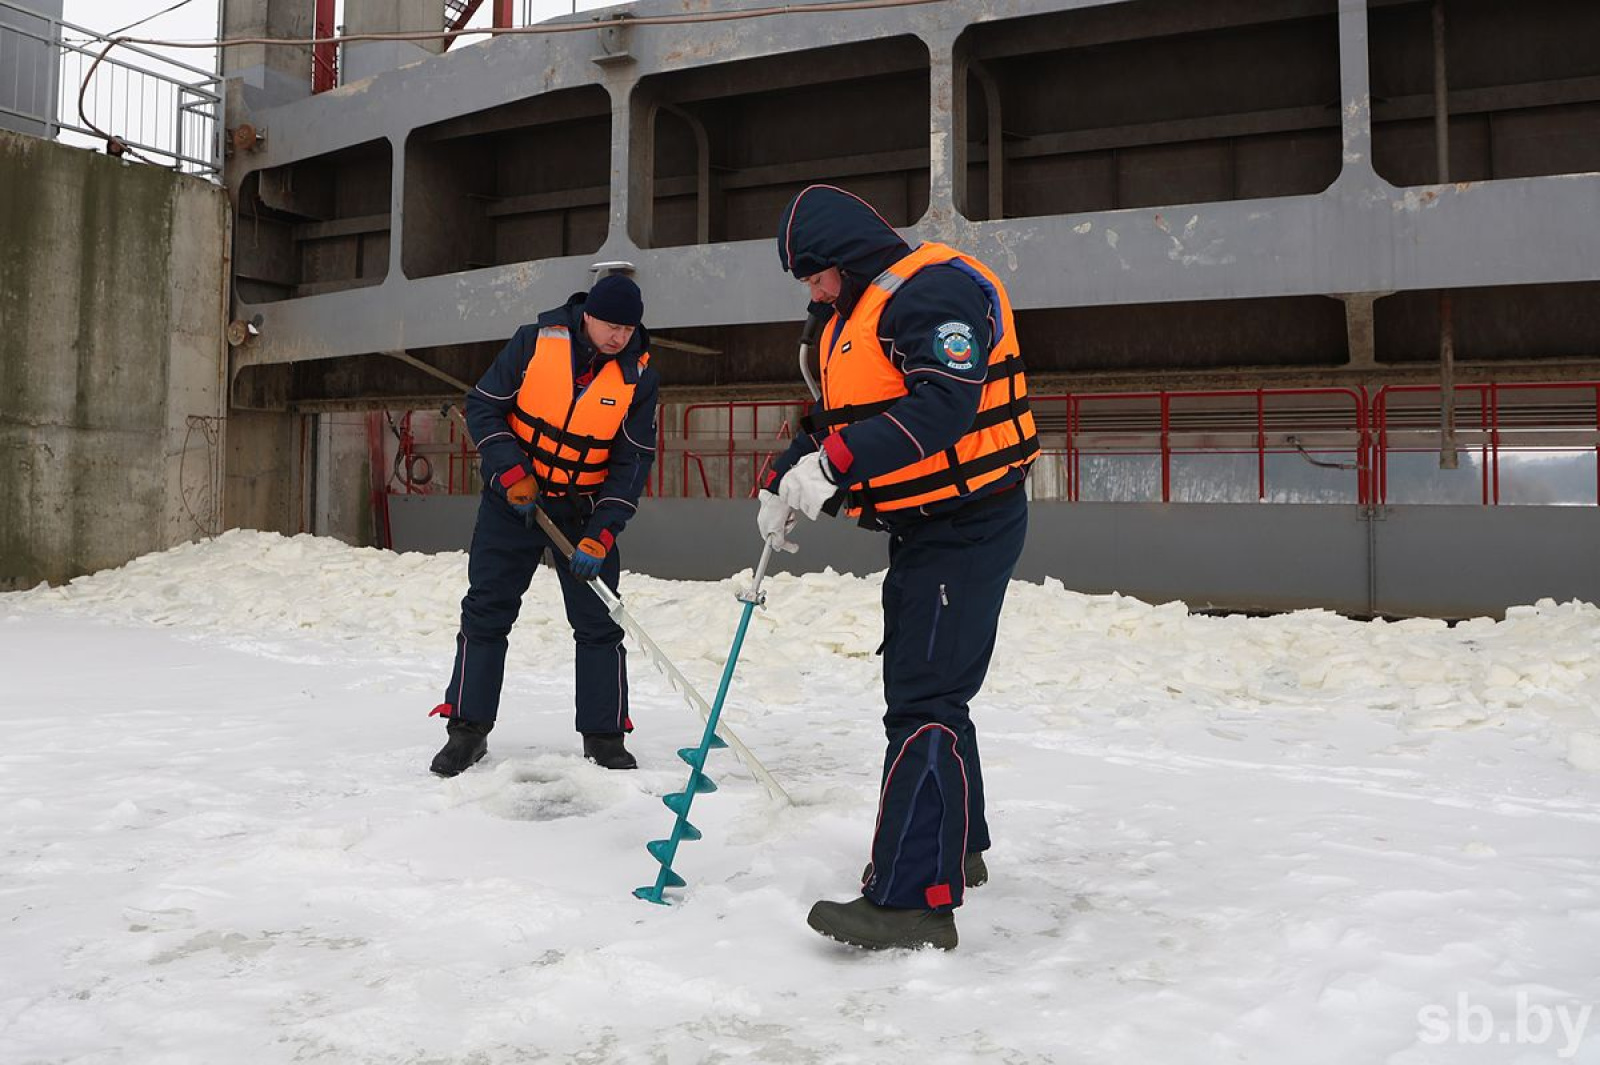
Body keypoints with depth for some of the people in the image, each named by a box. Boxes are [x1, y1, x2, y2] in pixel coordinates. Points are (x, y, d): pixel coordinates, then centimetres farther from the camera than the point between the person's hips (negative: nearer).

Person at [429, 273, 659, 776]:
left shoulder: (639, 375, -10)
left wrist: (600, 534, -17)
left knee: (599, 622, -1)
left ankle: (604, 736, 10)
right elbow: (483, 406, -5)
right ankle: (467, 727, 13)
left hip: (586, 508, 1)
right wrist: (512, 473, -17)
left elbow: (634, 460, -9)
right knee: (486, 612, 1)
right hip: (513, 498, 0)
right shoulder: (535, 342, -13)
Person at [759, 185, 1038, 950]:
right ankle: (955, 847, 32)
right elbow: (835, 417, 19)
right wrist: (785, 481, 4)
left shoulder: (936, 289, -16)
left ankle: (915, 898, -9)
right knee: (919, 688, 17)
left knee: (923, 703, -13)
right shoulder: (852, 317, 16)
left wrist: (836, 463, -33)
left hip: (967, 526, -10)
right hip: (921, 527, 10)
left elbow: (944, 404, -29)